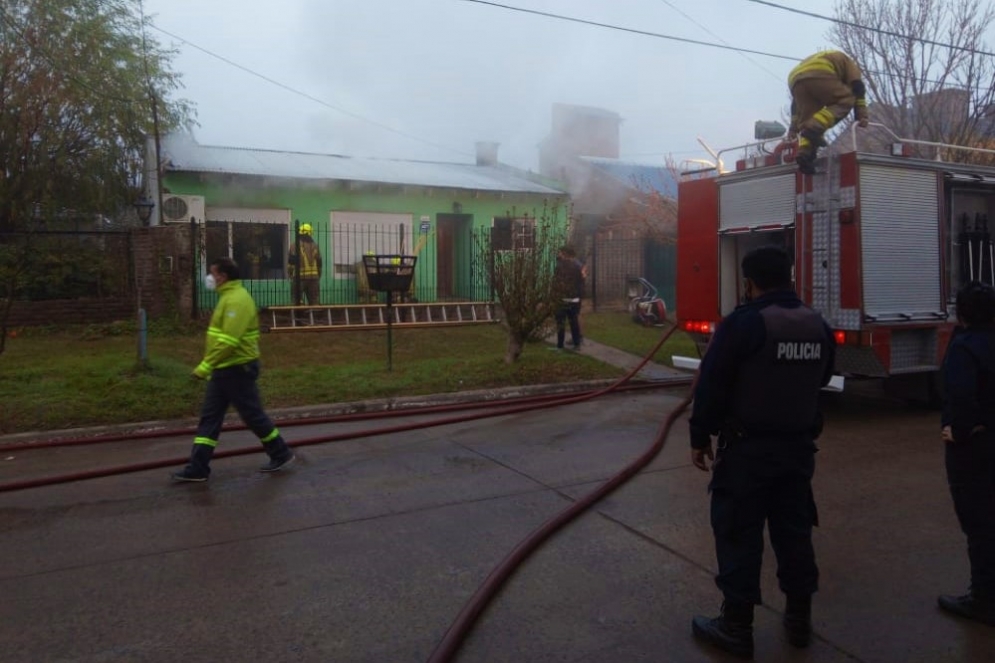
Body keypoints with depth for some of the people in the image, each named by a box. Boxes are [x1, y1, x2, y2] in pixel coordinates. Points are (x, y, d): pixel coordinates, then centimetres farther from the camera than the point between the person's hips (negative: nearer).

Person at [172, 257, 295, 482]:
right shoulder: (228, 297, 14)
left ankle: (281, 454, 17)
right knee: (209, 418, 8)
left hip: (238, 370, -10)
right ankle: (198, 468, 12)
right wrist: (210, 366, 20)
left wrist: (205, 366, -24)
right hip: (224, 370, 10)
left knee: (252, 415, 2)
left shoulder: (237, 299, -19)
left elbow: (228, 340, -27)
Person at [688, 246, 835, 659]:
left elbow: (712, 386, -15)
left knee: (739, 534, 3)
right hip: (799, 444, 6)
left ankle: (736, 627, 11)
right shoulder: (818, 325, 3)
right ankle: (799, 619, 29)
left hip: (748, 447, -6)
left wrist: (700, 437, -5)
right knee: (794, 531, 16)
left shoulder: (743, 323, -16)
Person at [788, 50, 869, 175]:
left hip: (795, 78, 5)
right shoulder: (847, 62, 33)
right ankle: (814, 129, -15)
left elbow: (797, 100, 37)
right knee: (845, 100, 6)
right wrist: (861, 116, 8)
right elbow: (857, 86, 15)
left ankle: (804, 154, -9)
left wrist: (794, 127, 33)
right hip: (817, 74, -5)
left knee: (808, 120, 12)